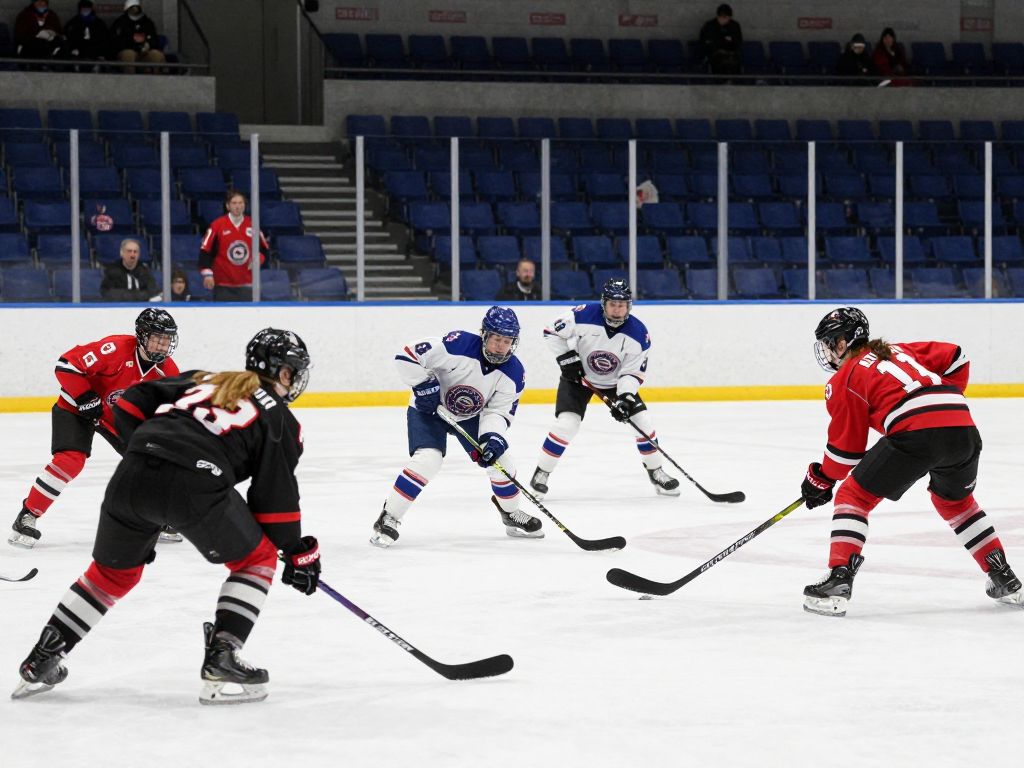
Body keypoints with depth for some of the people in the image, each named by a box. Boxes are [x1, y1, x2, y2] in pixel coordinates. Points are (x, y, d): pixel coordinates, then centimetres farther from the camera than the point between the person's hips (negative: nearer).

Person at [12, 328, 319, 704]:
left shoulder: (204, 380, 30)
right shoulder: (279, 419, 17)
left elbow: (130, 405, 23)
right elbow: (276, 494, 12)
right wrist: (299, 552, 21)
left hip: (132, 475, 5)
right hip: (195, 485, -5)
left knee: (112, 572, 25)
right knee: (256, 559, 17)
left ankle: (39, 664, 26)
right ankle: (220, 661, 4)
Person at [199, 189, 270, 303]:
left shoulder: (252, 225, 5)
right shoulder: (217, 225, -5)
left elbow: (264, 249, 14)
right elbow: (205, 251, -5)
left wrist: (258, 259, -7)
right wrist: (207, 274, -14)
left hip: (246, 284, 2)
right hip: (223, 285, -2)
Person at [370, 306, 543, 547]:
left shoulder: (514, 374, -16)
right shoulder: (459, 345, -32)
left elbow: (498, 411, -12)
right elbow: (407, 356, -29)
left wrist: (493, 437, -29)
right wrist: (424, 384, -31)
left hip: (470, 416, 5)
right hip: (429, 409, -5)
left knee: (498, 460, 2)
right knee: (428, 459, -26)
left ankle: (511, 514, 30)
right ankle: (388, 519, -17)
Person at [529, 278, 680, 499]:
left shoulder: (638, 334, -21)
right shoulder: (584, 315, -28)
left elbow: (633, 372, -16)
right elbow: (552, 332, -15)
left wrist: (625, 396, -30)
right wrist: (567, 358, -21)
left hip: (615, 381, 3)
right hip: (578, 376, -3)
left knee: (642, 420, -5)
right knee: (566, 423, -20)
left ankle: (656, 473, 14)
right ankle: (541, 473, -5)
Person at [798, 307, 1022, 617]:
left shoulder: (844, 379, 13)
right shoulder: (899, 350, 31)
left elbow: (847, 446, 13)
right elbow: (956, 358, 26)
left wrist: (820, 479, 27)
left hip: (915, 432, -6)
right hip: (963, 427, 6)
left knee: (854, 496, 8)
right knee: (954, 500, 33)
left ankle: (839, 581, -6)